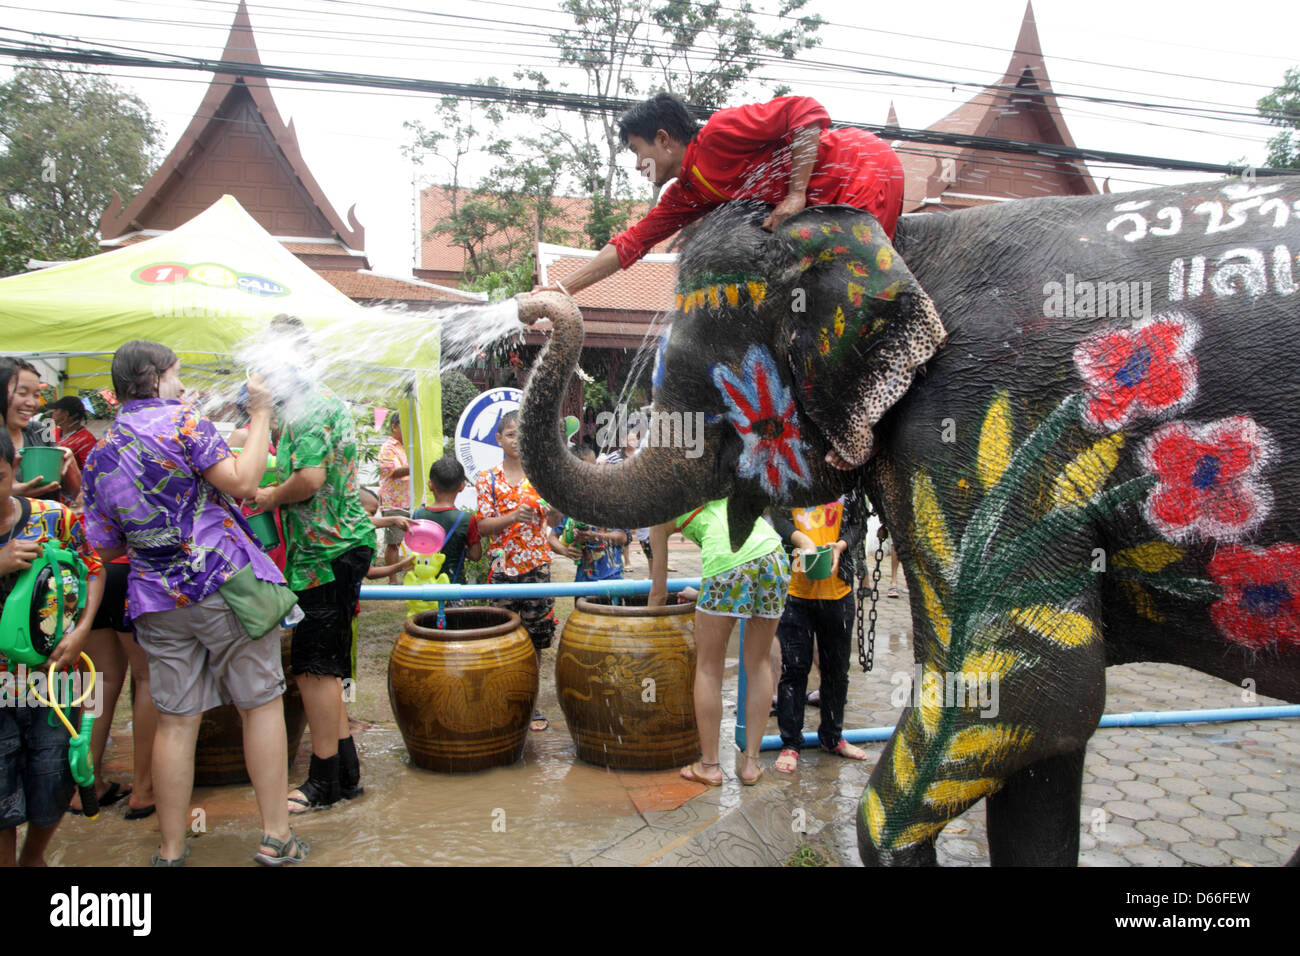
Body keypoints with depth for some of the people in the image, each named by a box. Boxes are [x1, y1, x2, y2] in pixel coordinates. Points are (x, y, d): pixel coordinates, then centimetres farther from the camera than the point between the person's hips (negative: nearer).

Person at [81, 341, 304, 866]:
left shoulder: (97, 457, 11)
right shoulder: (180, 420, -7)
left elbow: (107, 548, 14)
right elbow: (240, 482, -14)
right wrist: (261, 414, -6)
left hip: (159, 602, 5)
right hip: (228, 585, -5)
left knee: (175, 721, 10)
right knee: (261, 704, 5)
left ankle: (171, 852, 16)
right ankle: (276, 837, 9)